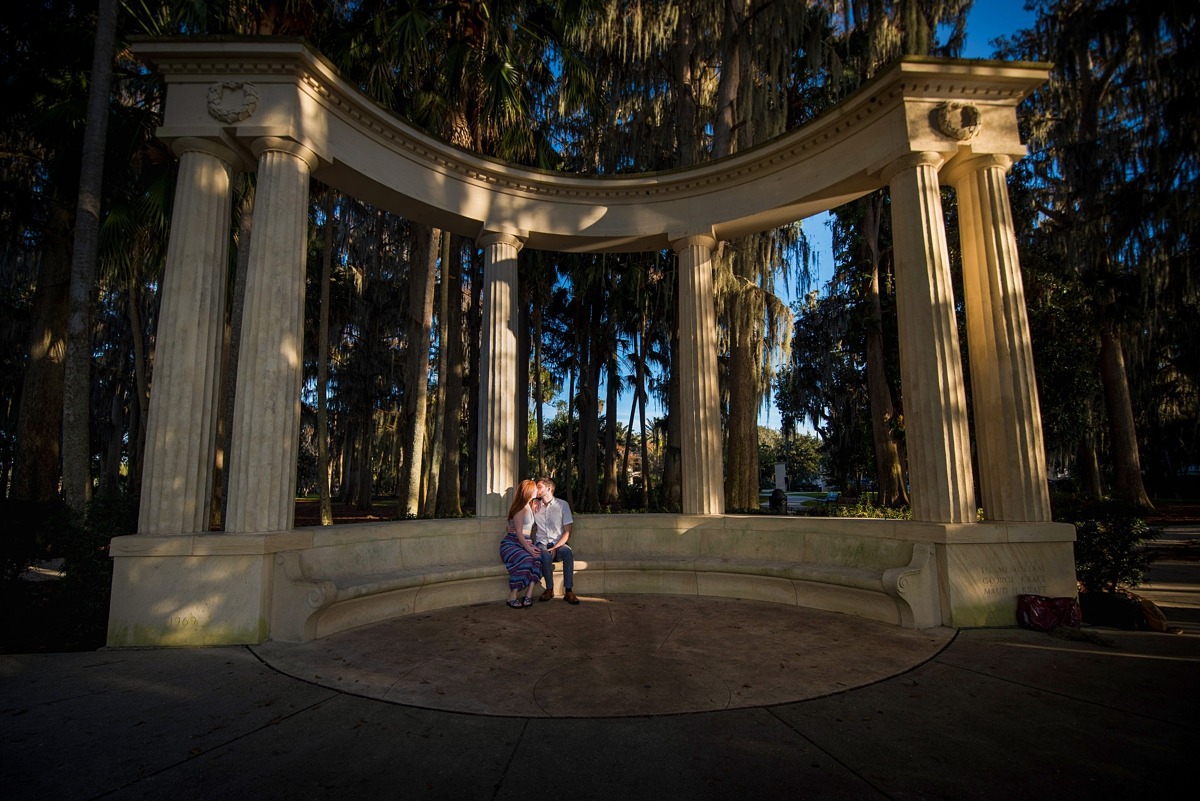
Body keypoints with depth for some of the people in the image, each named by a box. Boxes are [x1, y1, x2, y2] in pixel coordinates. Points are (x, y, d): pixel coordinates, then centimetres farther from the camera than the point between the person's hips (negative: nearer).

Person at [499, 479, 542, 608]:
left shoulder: (529, 507, 19)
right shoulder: (520, 508, -7)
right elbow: (518, 531, -14)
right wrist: (527, 547, -24)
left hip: (525, 543, 7)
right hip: (511, 543, -7)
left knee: (537, 559, -27)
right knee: (525, 560, -37)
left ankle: (528, 596, -31)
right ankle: (512, 598, -31)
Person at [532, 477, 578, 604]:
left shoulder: (562, 504, 3)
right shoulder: (535, 506, 13)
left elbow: (567, 532, -2)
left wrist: (555, 547, -14)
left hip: (558, 544, -1)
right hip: (542, 544, 1)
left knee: (567, 552, -35)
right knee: (545, 556, -34)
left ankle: (569, 591, -32)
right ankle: (549, 589, -16)